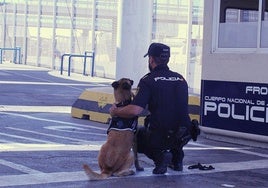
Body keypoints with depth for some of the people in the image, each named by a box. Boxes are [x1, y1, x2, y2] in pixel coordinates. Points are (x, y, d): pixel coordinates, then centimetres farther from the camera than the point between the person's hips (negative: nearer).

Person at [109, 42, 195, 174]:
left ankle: (159, 155, -2)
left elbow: (135, 110, -18)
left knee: (135, 135, 23)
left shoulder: (149, 80, -7)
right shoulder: (181, 78, 10)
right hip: (184, 136, 6)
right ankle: (176, 155, 18)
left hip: (160, 136, -6)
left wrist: (115, 112, 1)